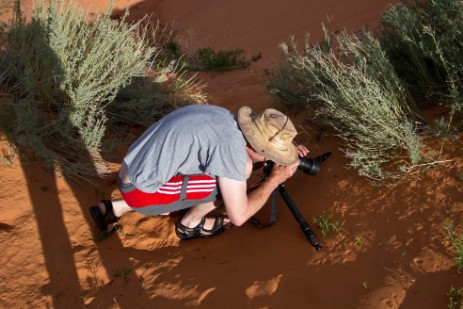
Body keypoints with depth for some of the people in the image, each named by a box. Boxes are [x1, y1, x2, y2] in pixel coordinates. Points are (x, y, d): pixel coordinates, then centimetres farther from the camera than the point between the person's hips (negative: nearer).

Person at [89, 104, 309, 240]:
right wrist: (275, 179, -6)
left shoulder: (226, 119, 2)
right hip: (141, 192, -8)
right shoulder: (231, 145, -22)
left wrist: (288, 152, 14)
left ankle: (116, 209, 25)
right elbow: (238, 216, -16)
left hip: (133, 176, 8)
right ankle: (191, 224, 10)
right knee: (241, 170, -12)